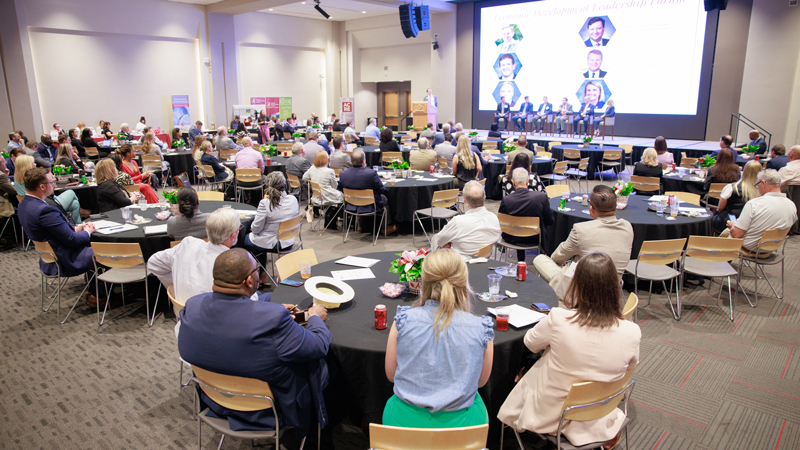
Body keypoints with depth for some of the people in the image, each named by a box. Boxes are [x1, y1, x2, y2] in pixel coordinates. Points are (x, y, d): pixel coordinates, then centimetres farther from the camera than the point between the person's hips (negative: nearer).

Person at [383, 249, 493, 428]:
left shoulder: (403, 320, -14)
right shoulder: (481, 328, -15)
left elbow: (391, 374, 1)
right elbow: (480, 381, 2)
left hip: (405, 421, 1)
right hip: (458, 423, 0)